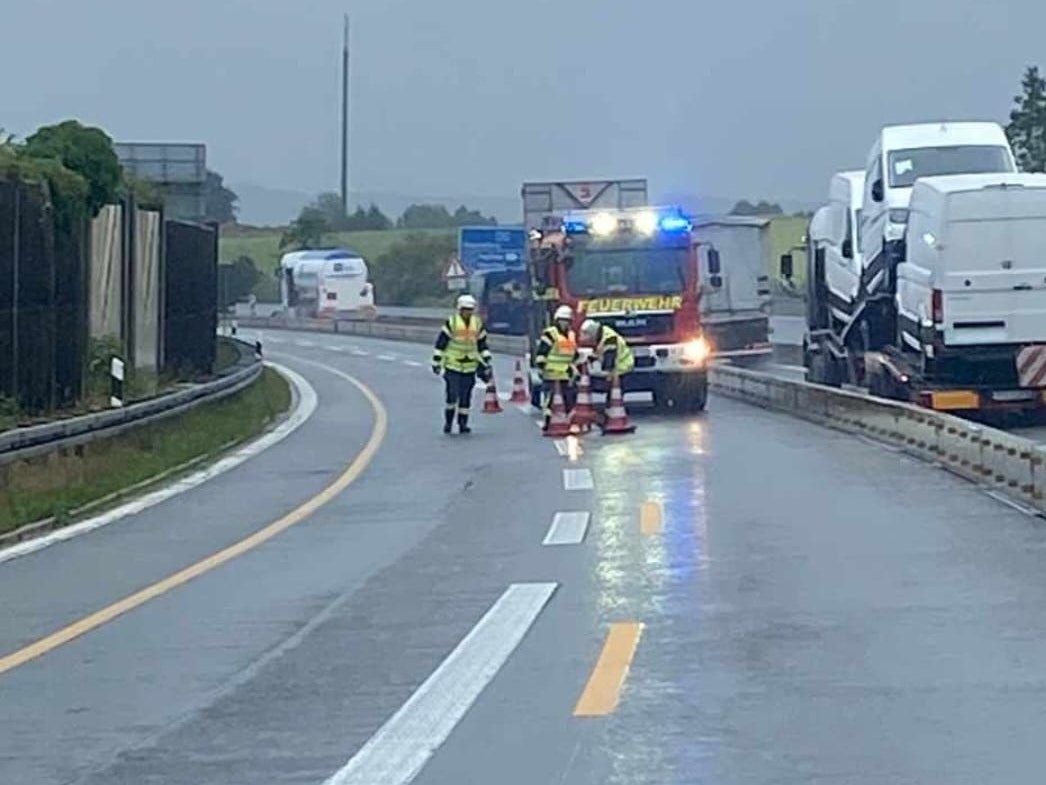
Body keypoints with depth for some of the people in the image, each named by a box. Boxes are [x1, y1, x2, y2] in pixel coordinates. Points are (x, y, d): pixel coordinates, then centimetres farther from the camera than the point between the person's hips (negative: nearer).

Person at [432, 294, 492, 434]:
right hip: (452, 365, -3)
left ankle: (463, 423, 11)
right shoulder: (451, 323, -6)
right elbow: (441, 343, -4)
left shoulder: (478, 324, 6)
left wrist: (487, 361, 11)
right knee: (452, 395, -8)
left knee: (465, 397, 3)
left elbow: (482, 345, 15)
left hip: (470, 366, 3)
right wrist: (436, 361, -5)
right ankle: (448, 422, 7)